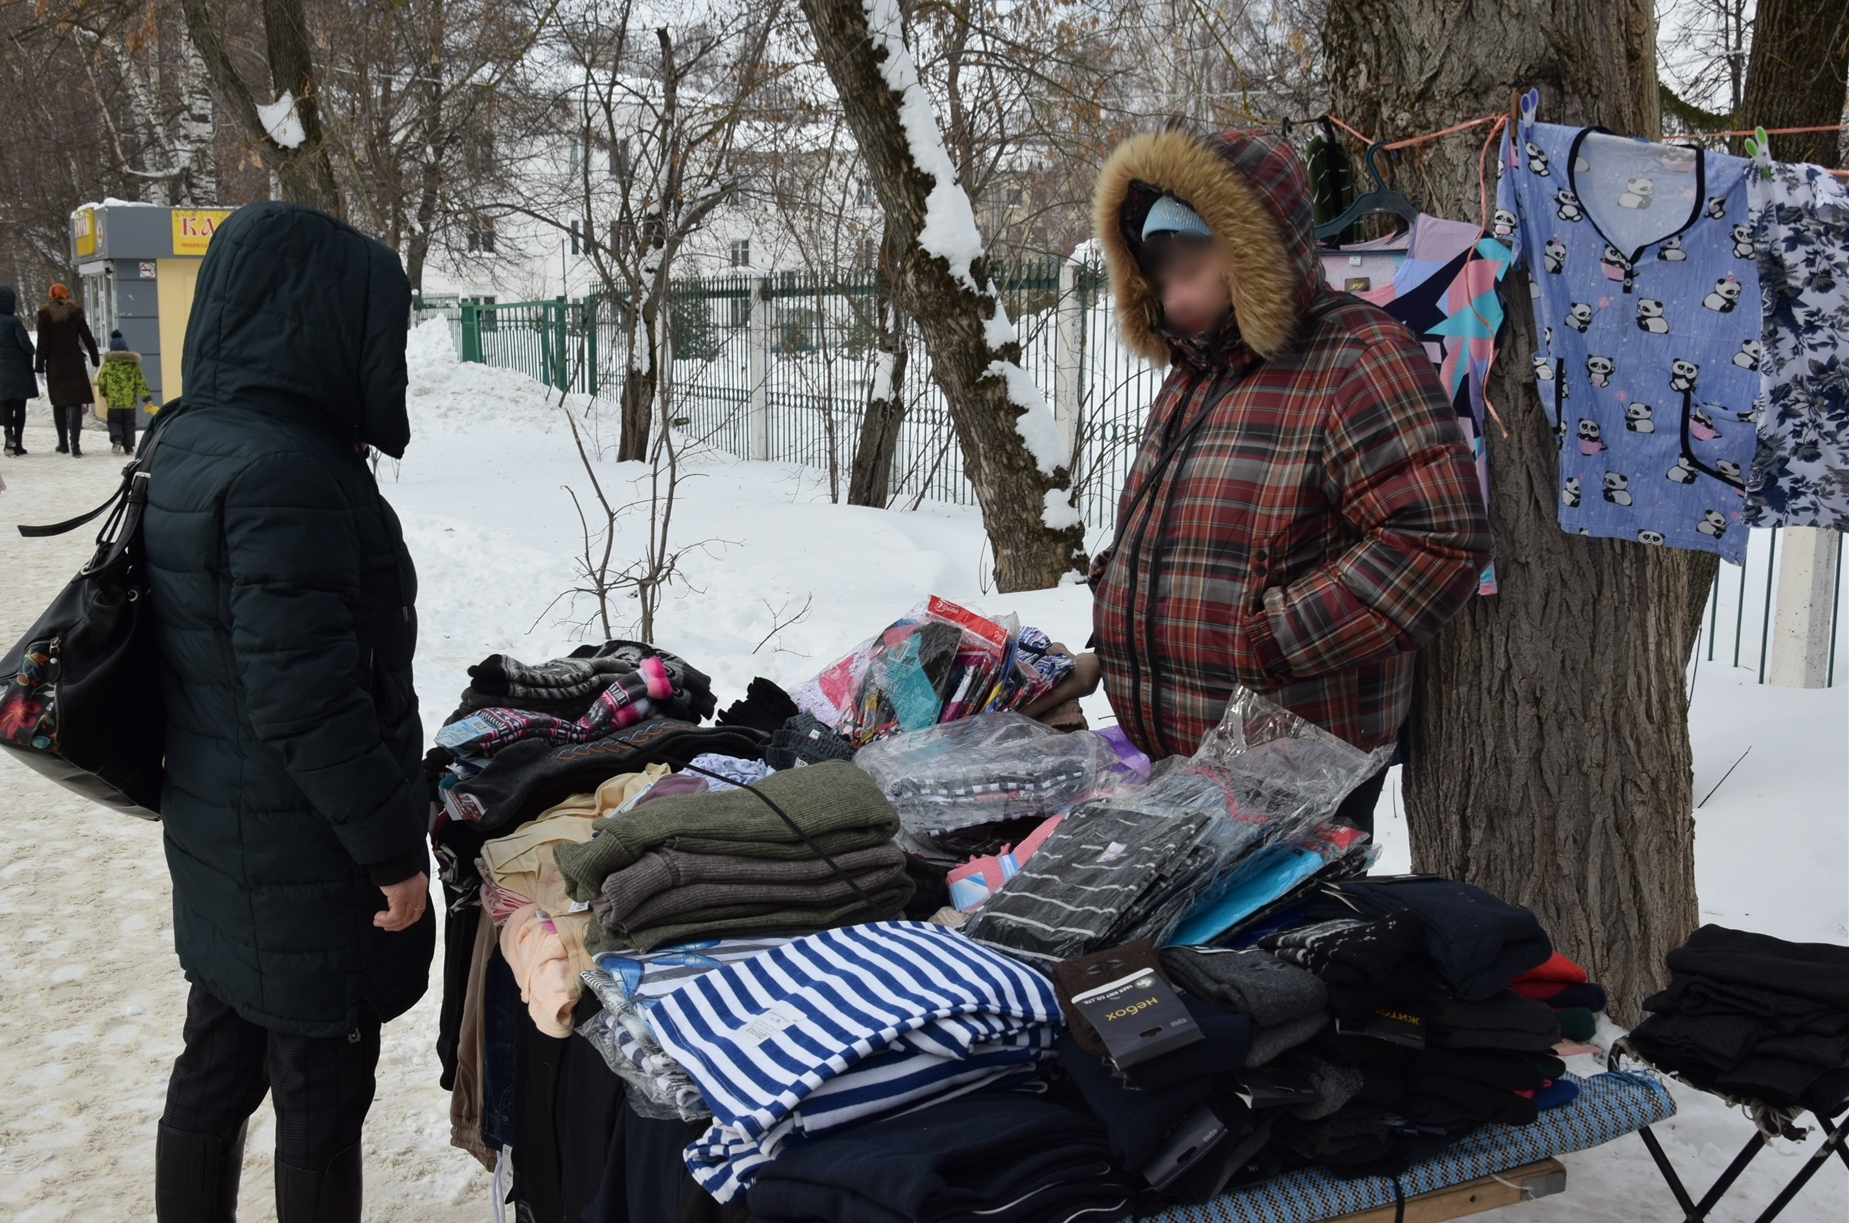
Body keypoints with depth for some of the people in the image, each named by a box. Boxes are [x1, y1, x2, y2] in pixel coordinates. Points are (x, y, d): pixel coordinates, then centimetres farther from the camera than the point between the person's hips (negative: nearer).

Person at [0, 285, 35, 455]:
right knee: (19, 407, 5)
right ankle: (17, 443, 5)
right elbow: (27, 346, -14)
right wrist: (29, 361, 5)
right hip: (18, 370, -4)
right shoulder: (14, 321, -12)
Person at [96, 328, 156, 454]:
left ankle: (117, 439, -13)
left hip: (113, 401, -1)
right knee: (129, 424, 10)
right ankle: (128, 447, 6)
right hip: (130, 402, 1)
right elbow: (141, 383, -2)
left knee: (114, 422, 12)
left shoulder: (108, 364, -4)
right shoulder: (134, 365, 0)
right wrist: (147, 399, 2)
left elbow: (101, 381, -2)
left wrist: (104, 394, 17)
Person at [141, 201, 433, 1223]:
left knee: (215, 1071, 22)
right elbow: (304, 697, -26)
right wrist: (392, 846, -18)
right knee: (322, 1097, 8)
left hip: (218, 848, 9)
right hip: (307, 862, -9)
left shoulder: (192, 442, 5)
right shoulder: (284, 473, -25)